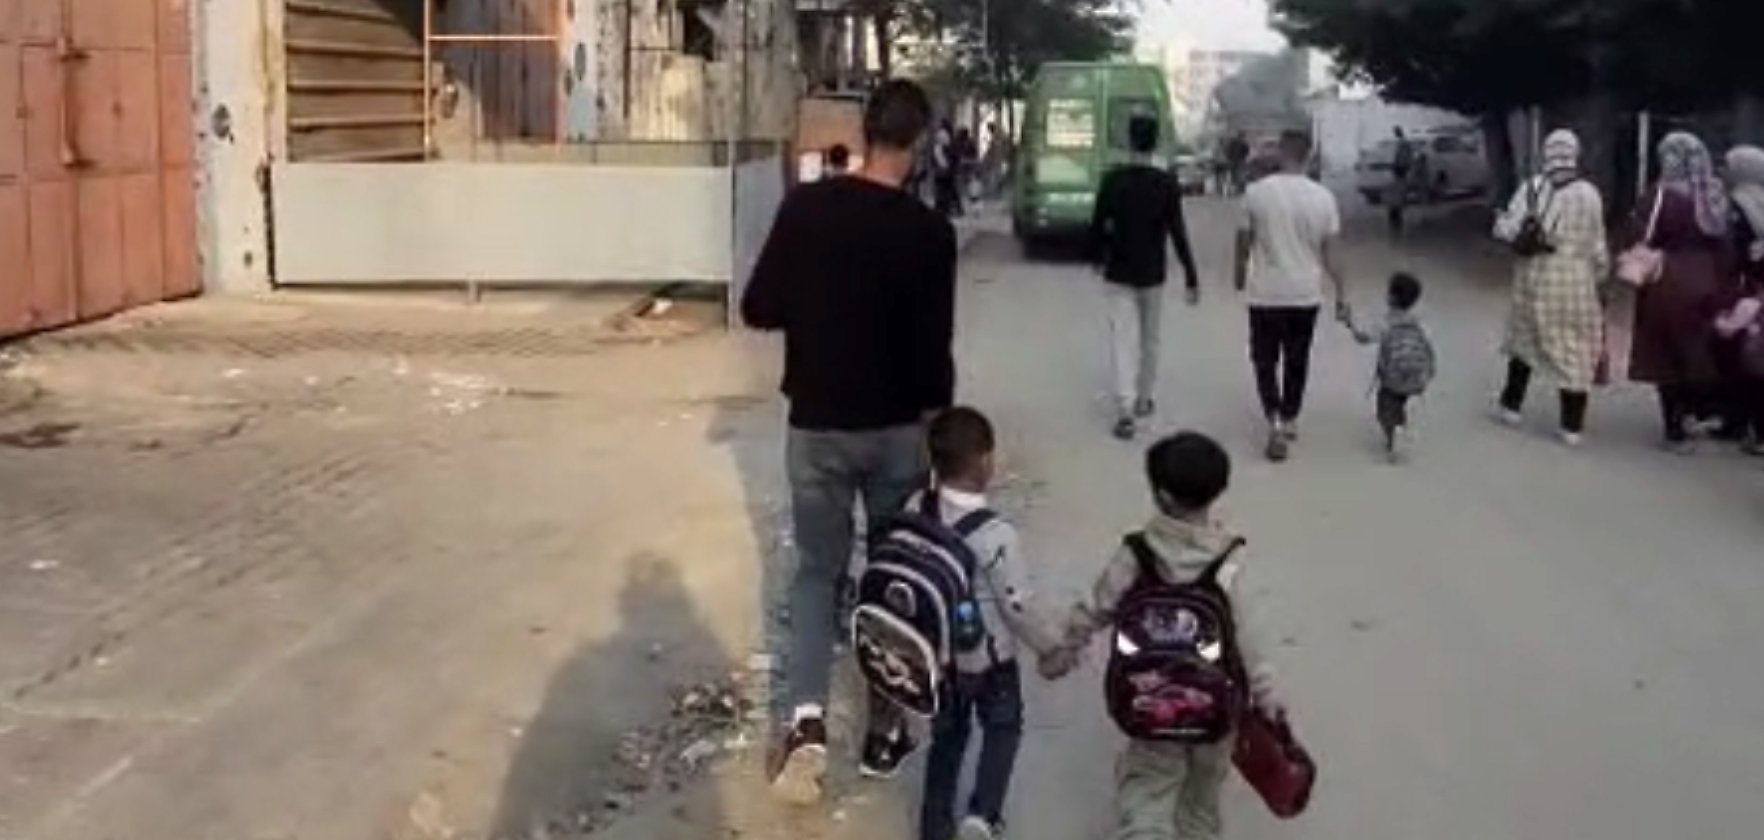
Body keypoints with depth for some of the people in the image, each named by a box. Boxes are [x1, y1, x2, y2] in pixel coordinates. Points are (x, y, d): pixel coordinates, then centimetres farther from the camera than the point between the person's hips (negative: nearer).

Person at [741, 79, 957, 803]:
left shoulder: (804, 207, -7)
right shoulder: (928, 232, -13)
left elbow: (758, 309, -3)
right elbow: (932, 348, -13)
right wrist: (939, 416, 4)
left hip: (816, 425, 2)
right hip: (896, 427, -1)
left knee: (818, 569, 13)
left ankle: (806, 717, -7)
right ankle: (885, 732, 21)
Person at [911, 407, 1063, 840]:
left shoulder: (916, 511, -12)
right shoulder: (994, 533, -28)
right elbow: (1017, 605, -20)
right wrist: (1050, 647, -4)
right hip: (988, 657, -5)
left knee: (947, 735, 22)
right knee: (1003, 728, 20)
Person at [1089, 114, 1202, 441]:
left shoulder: (1112, 180, -6)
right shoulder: (1167, 184, -9)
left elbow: (1098, 225, 0)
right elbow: (1178, 233, -11)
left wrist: (1098, 257, 19)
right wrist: (1192, 279, -7)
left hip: (1118, 274, 0)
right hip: (1152, 274, 0)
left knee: (1124, 341, -2)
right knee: (1150, 339, 17)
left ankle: (1126, 410, -14)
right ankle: (1143, 400, 29)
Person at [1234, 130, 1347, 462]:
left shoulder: (1256, 192, -11)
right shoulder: (1323, 198, -6)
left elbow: (1244, 243, -2)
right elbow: (1329, 254, -2)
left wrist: (1240, 275, 17)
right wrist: (1340, 294, 8)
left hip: (1265, 294, -2)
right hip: (1306, 294, 2)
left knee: (1265, 361, 8)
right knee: (1296, 361, 17)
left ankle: (1275, 423, -8)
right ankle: (1290, 420, 29)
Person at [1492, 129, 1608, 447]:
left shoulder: (1532, 188, -5)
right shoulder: (1589, 194, -7)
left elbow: (1505, 229, -9)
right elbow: (1597, 245, -2)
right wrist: (1600, 273, 13)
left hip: (1534, 276, 2)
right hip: (1575, 279, -2)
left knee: (1525, 338, 21)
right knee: (1575, 350, 5)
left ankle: (1511, 405, 30)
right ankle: (1572, 425, 7)